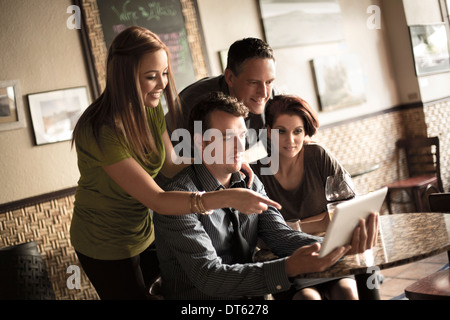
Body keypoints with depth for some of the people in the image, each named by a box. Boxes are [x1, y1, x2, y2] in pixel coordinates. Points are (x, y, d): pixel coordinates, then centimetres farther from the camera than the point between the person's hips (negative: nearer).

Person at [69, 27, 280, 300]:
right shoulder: (101, 132, -32)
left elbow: (170, 167, -5)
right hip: (106, 247, -7)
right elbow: (157, 200, -34)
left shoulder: (151, 109, -7)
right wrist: (229, 198, -40)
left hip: (144, 230, 7)